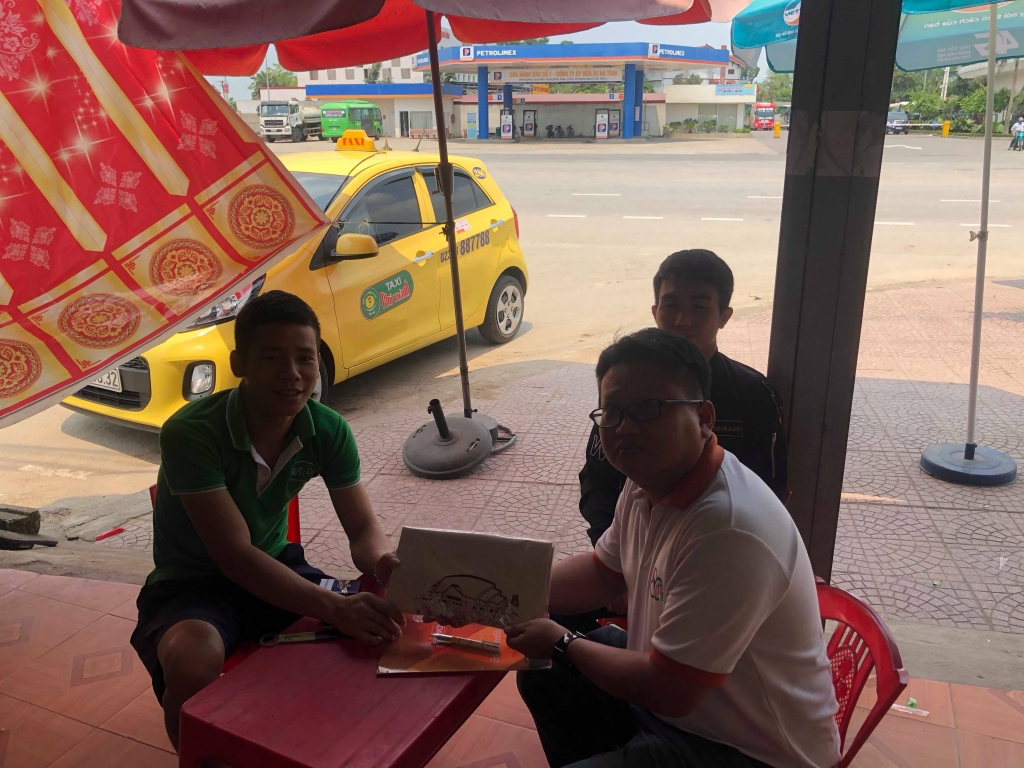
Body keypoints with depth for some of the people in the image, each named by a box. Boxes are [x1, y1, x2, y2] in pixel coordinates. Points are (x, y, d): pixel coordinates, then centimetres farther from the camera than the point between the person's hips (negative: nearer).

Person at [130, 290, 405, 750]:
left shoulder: (329, 431, -12)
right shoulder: (191, 433, -26)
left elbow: (363, 527, -8)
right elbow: (235, 555, -30)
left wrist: (383, 564, -33)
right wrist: (334, 608, -42)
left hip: (275, 569, 4)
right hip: (191, 586, -4)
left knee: (376, 625, -18)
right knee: (194, 664, -36)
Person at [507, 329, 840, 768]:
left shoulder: (728, 529, -34)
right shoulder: (648, 482, -4)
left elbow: (668, 690, -27)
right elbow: (603, 573, 12)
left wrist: (562, 645, -12)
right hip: (672, 686, 9)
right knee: (541, 675, 13)